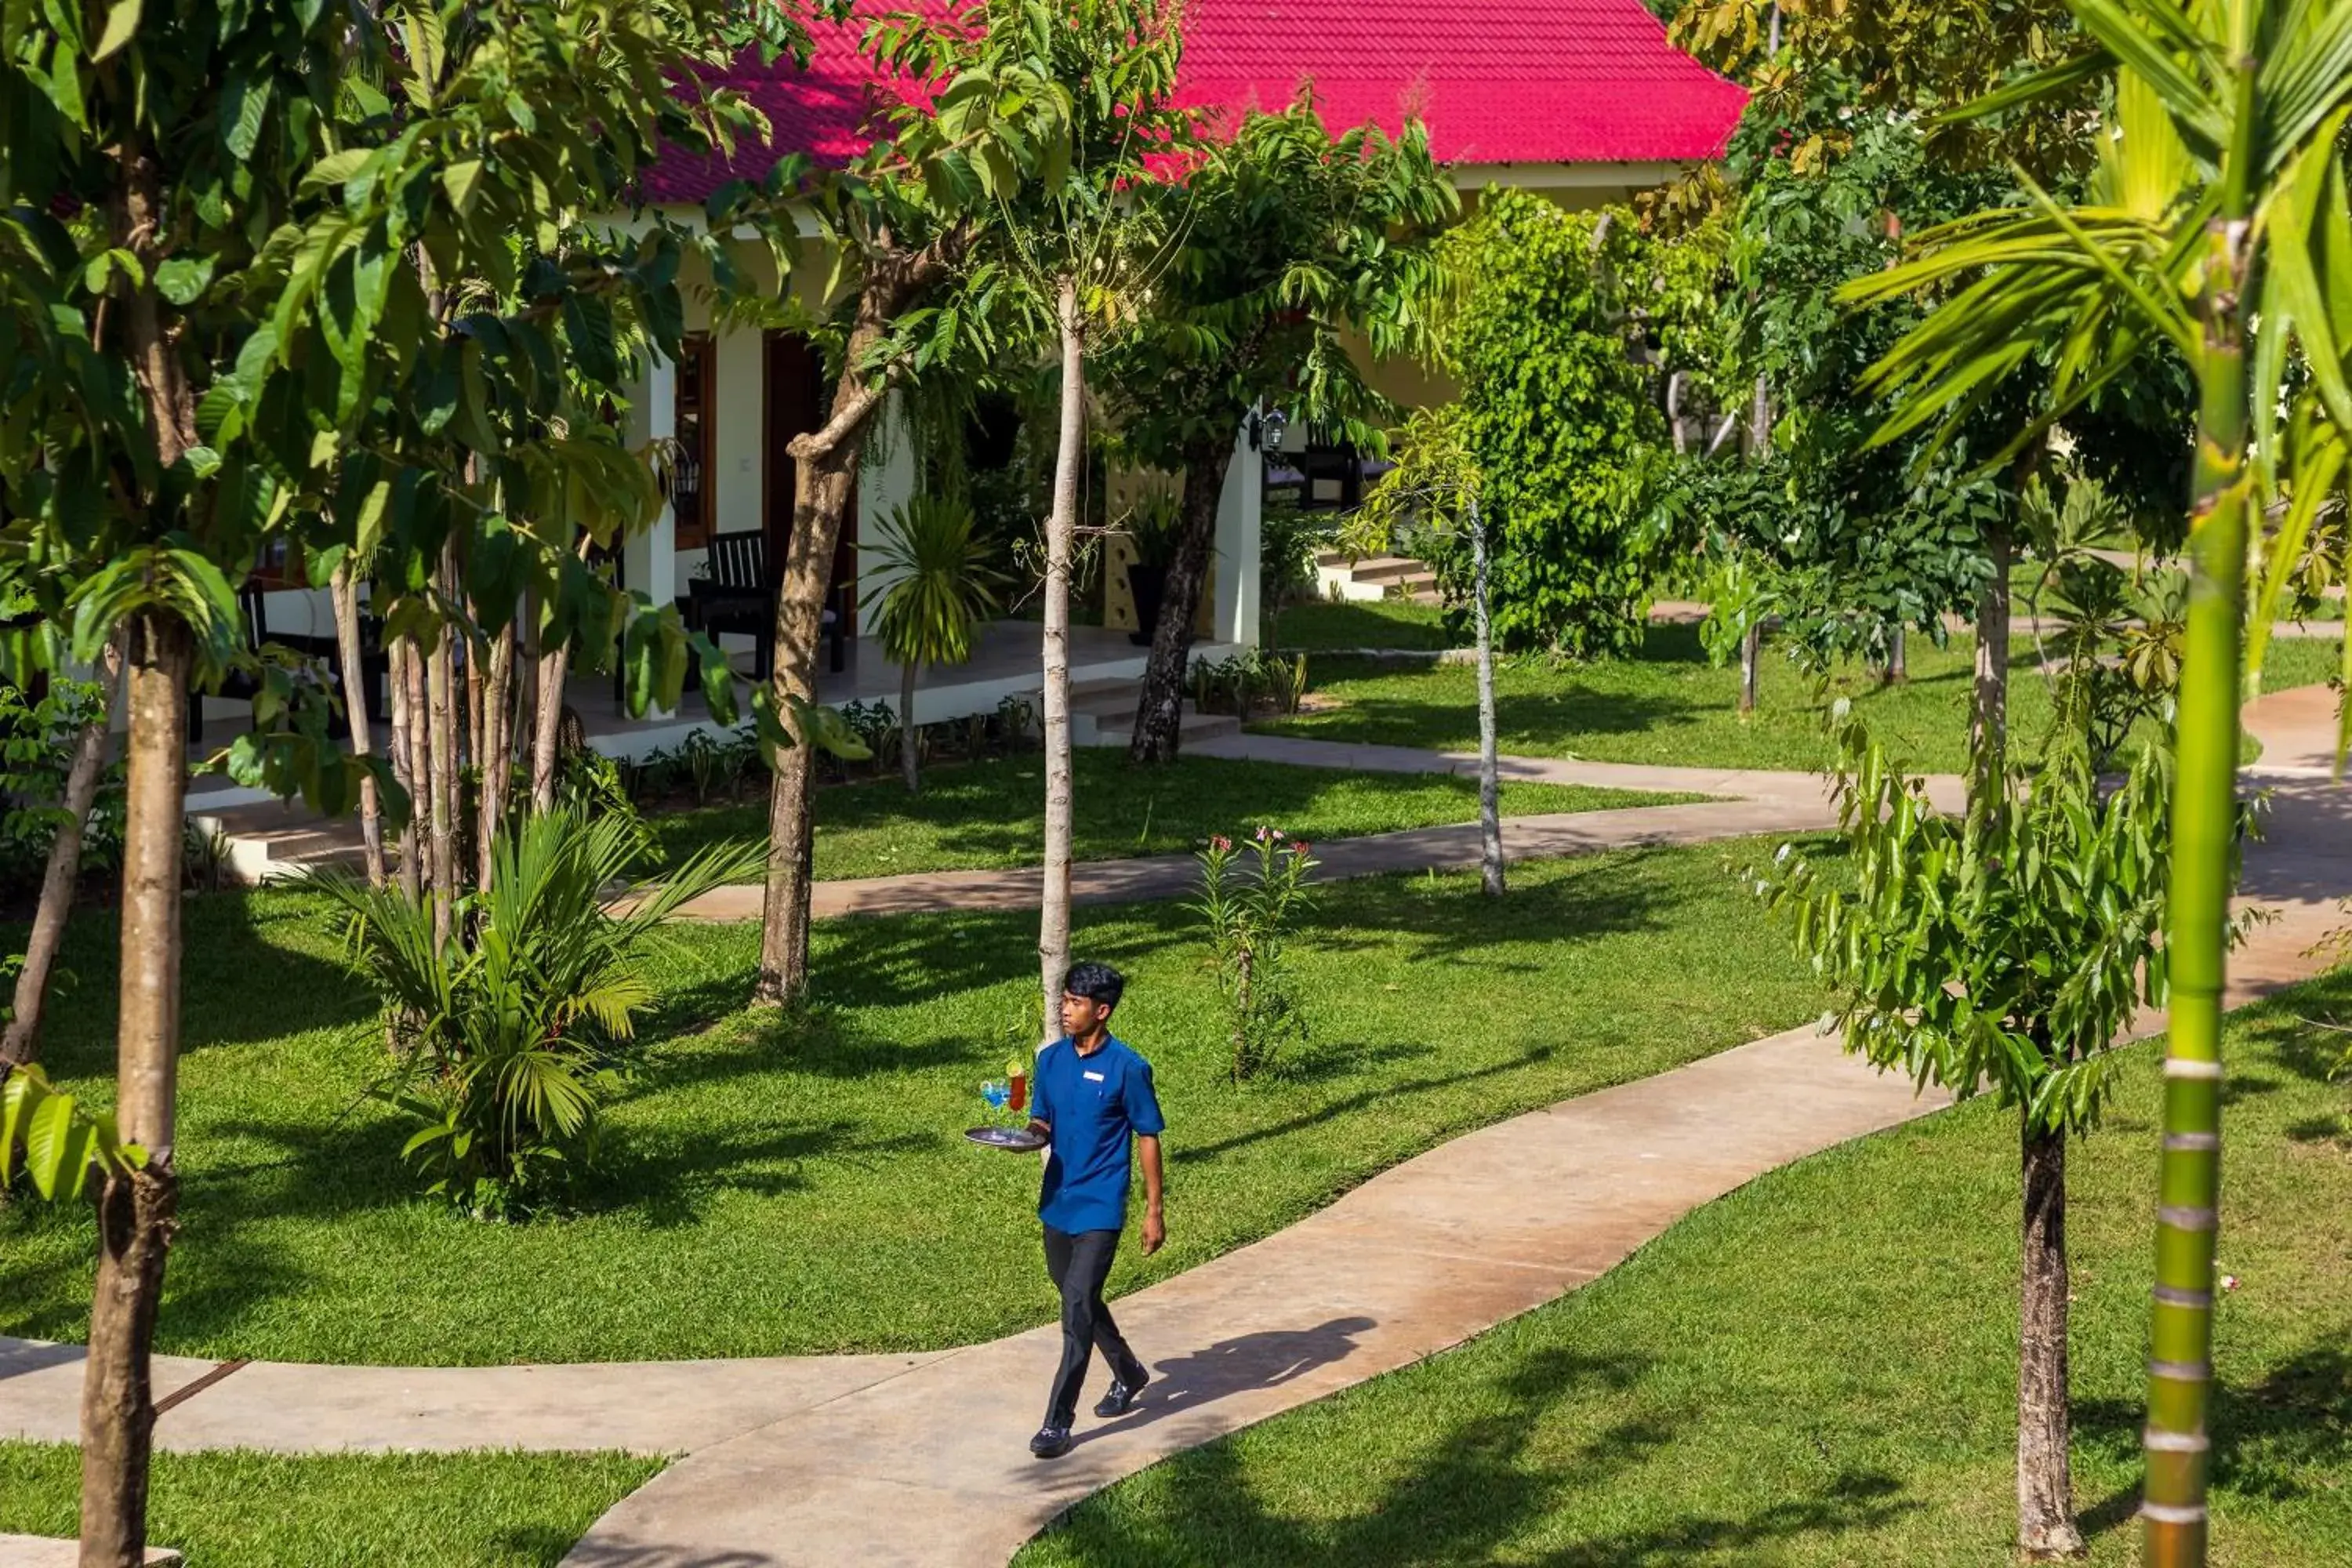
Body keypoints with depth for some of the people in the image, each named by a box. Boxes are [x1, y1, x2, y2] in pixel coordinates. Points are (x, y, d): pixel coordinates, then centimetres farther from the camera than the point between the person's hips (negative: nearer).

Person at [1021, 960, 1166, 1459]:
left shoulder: (1127, 1068, -13)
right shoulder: (1051, 1059, 3)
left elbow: (1148, 1138, -7)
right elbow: (1043, 1124, 12)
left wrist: (1154, 1211, -6)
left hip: (1100, 1207, -7)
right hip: (1058, 1200, 7)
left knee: (1078, 1306, -14)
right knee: (1077, 1298, 20)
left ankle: (1058, 1421, -11)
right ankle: (1128, 1374, 44)